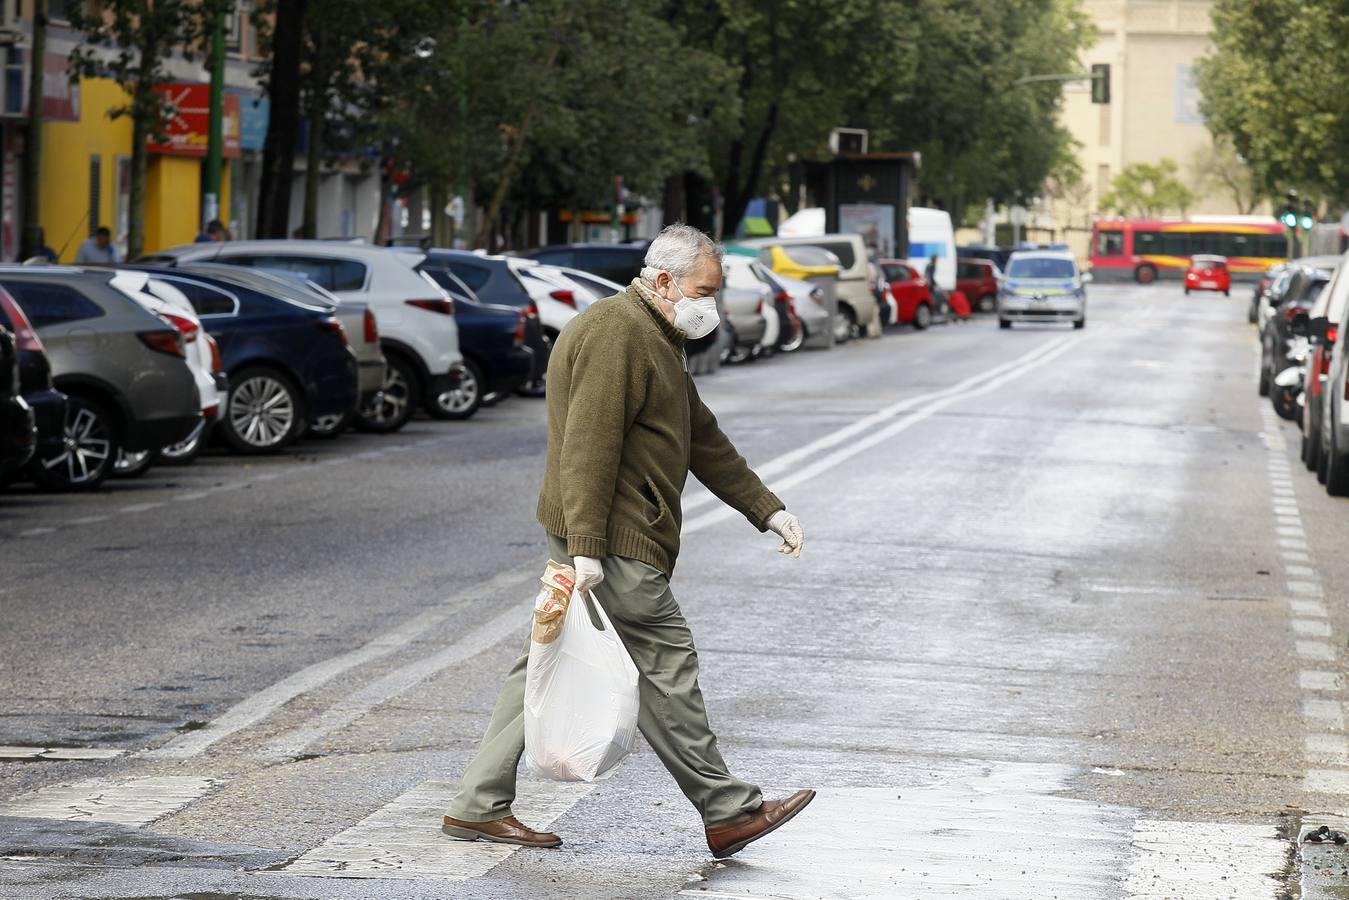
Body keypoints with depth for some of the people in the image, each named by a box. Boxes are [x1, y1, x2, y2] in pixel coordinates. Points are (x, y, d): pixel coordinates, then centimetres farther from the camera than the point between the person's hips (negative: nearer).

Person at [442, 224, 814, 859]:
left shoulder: (655, 338, 21)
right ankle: (727, 813, 1)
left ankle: (478, 807, 12)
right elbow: (589, 445, -22)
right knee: (665, 663, -5)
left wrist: (768, 511, 25)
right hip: (613, 543, -11)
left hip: (590, 539, 11)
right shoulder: (616, 333, -14)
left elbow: (703, 439, 28)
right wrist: (586, 549, -26)